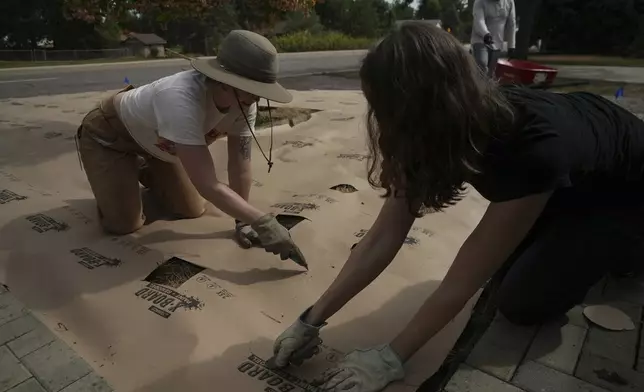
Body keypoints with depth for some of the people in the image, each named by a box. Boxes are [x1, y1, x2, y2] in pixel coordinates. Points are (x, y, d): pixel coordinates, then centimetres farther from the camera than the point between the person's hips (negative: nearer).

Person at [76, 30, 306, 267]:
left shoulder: (243, 103, -24)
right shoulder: (182, 101, -45)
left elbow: (240, 165, -16)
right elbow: (207, 185, -47)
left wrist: (243, 220, -15)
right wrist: (262, 222, -47)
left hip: (154, 139, 6)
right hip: (109, 131, -5)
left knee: (191, 210, 2)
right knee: (123, 224, -13)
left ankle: (146, 175, 29)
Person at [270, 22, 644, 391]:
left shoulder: (533, 146, -45)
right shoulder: (441, 130, -23)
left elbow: (464, 279, -38)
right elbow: (383, 237, -24)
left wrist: (390, 358, -27)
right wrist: (312, 320, -23)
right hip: (570, 182, 6)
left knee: (524, 302, -11)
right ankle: (580, 245, 22)